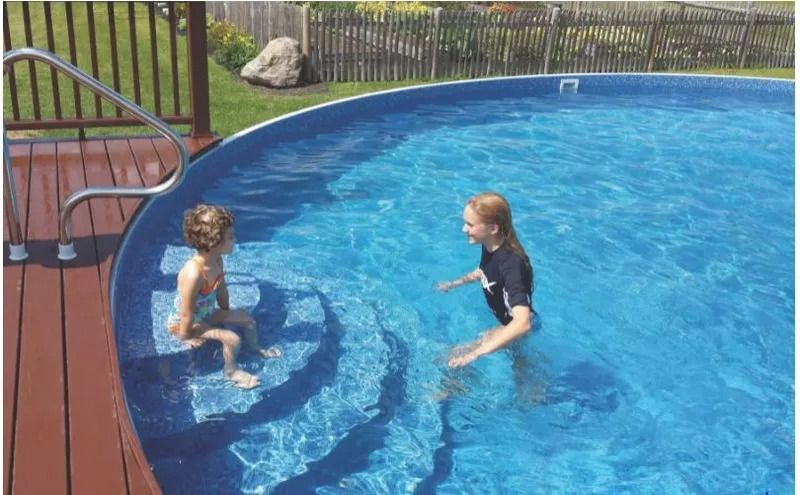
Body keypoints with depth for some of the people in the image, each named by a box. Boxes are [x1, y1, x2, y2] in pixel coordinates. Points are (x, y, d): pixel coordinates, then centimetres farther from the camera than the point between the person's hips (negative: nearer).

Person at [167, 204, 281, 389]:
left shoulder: (217, 260, -14)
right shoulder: (193, 274, -40)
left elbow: (222, 290, 4)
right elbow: (187, 315, -30)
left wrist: (227, 313, 15)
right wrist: (186, 338, -17)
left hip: (207, 313, 9)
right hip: (186, 322, -9)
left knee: (247, 319, 13)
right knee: (232, 339, -23)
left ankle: (255, 349, 41)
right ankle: (231, 370, 6)